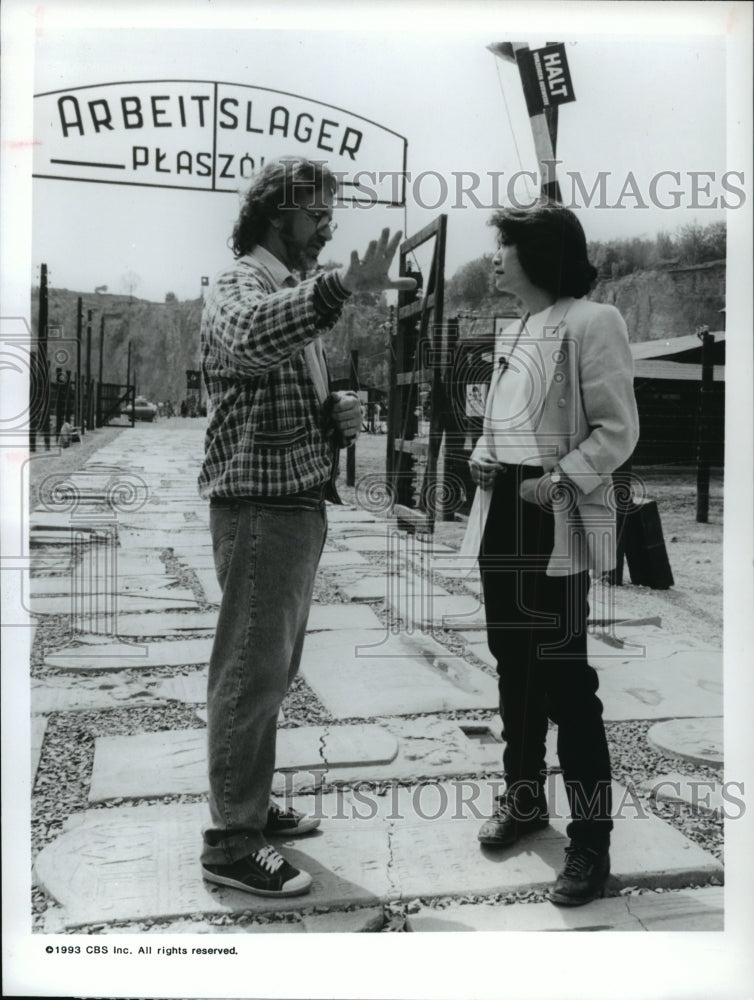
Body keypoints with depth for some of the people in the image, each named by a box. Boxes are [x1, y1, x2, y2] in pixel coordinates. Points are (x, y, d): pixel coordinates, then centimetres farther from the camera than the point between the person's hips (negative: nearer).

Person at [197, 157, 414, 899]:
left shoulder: (296, 293, 19)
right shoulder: (237, 285, -10)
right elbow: (250, 335, -37)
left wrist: (336, 416, 3)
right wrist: (345, 285, -48)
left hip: (299, 504, 9)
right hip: (259, 508, -9)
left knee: (270, 669, 15)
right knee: (250, 672, -3)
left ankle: (250, 805, 29)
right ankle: (230, 842, 8)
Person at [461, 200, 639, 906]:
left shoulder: (590, 322, -8)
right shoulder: (512, 329, 17)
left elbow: (618, 429, -11)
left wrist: (562, 480, -19)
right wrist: (480, 453, 6)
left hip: (557, 520, -8)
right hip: (501, 511, 8)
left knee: (564, 677, -5)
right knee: (513, 664, 16)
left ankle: (590, 838, 8)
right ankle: (523, 797, 33)